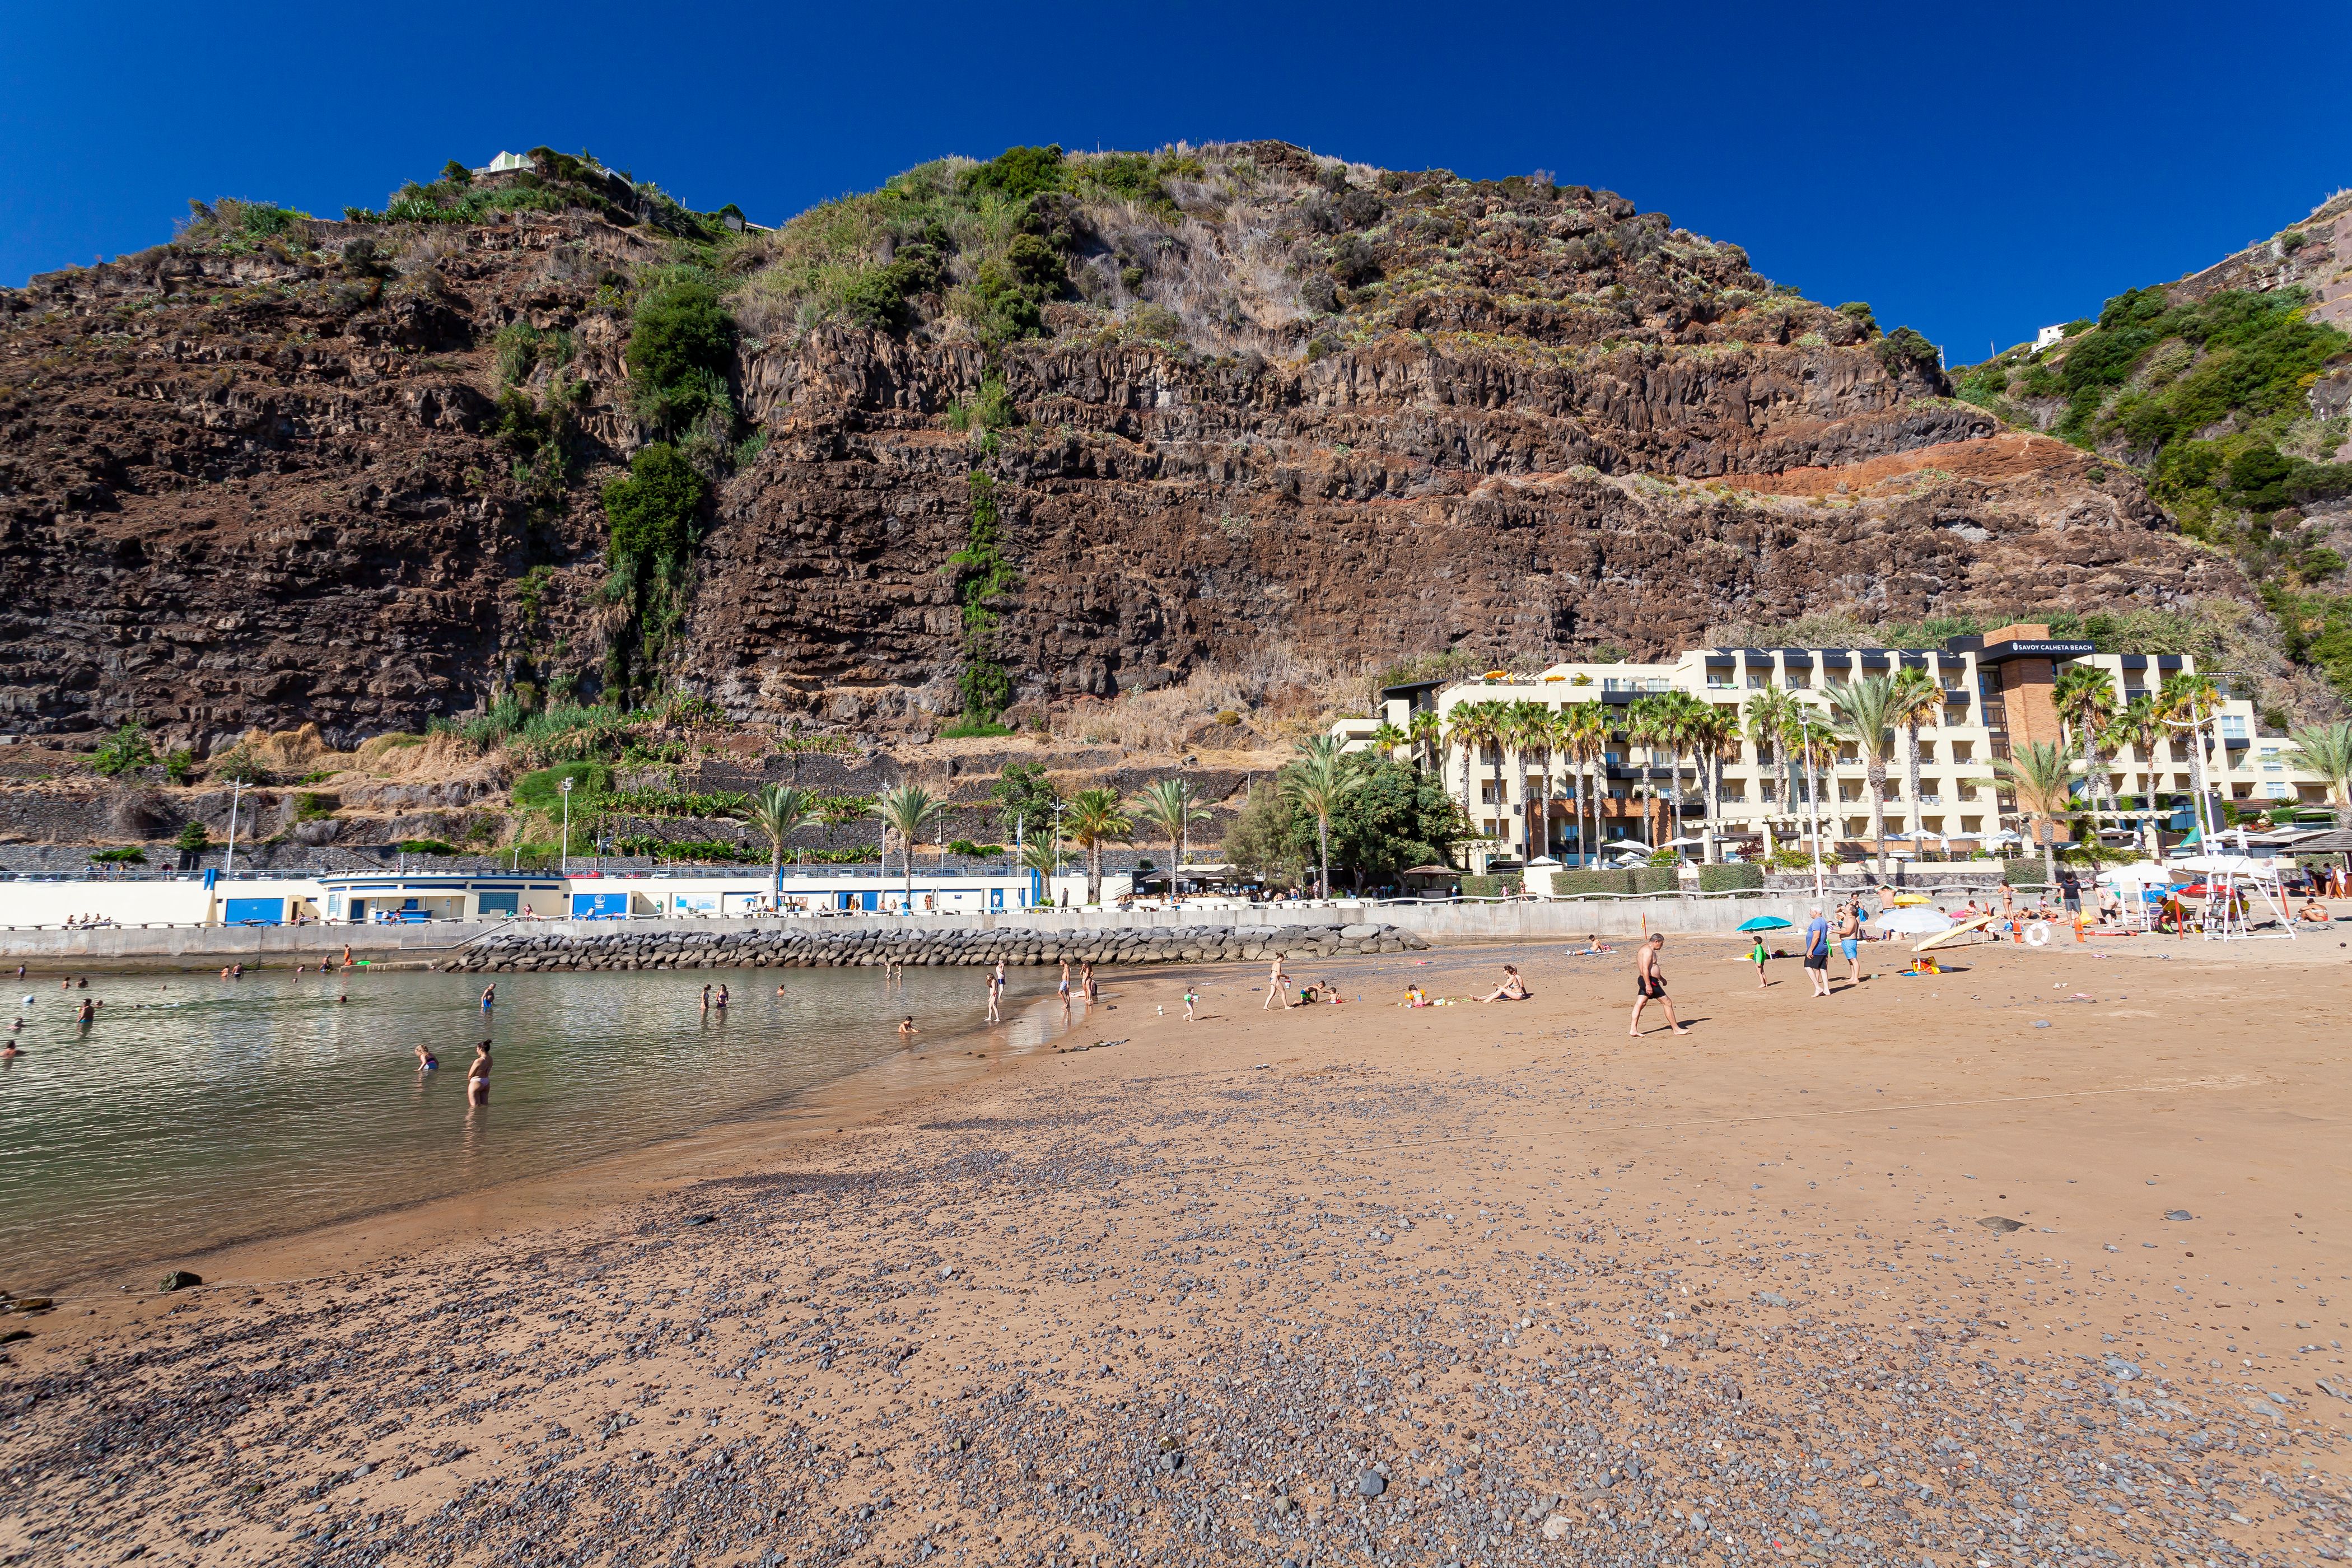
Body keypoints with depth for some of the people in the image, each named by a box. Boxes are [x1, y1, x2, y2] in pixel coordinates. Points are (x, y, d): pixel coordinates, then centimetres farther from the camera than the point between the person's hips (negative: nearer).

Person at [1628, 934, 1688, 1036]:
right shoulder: (1648, 951, -17)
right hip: (1650, 981, -11)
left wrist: (1661, 978, 31)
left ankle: (1633, 1030, 4)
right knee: (1668, 1003, -1)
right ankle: (1677, 1029, 7)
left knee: (1639, 1005, 7)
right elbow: (1645, 969, -25)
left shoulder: (1646, 949, 18)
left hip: (1643, 981, 11)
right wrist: (1648, 985, -27)